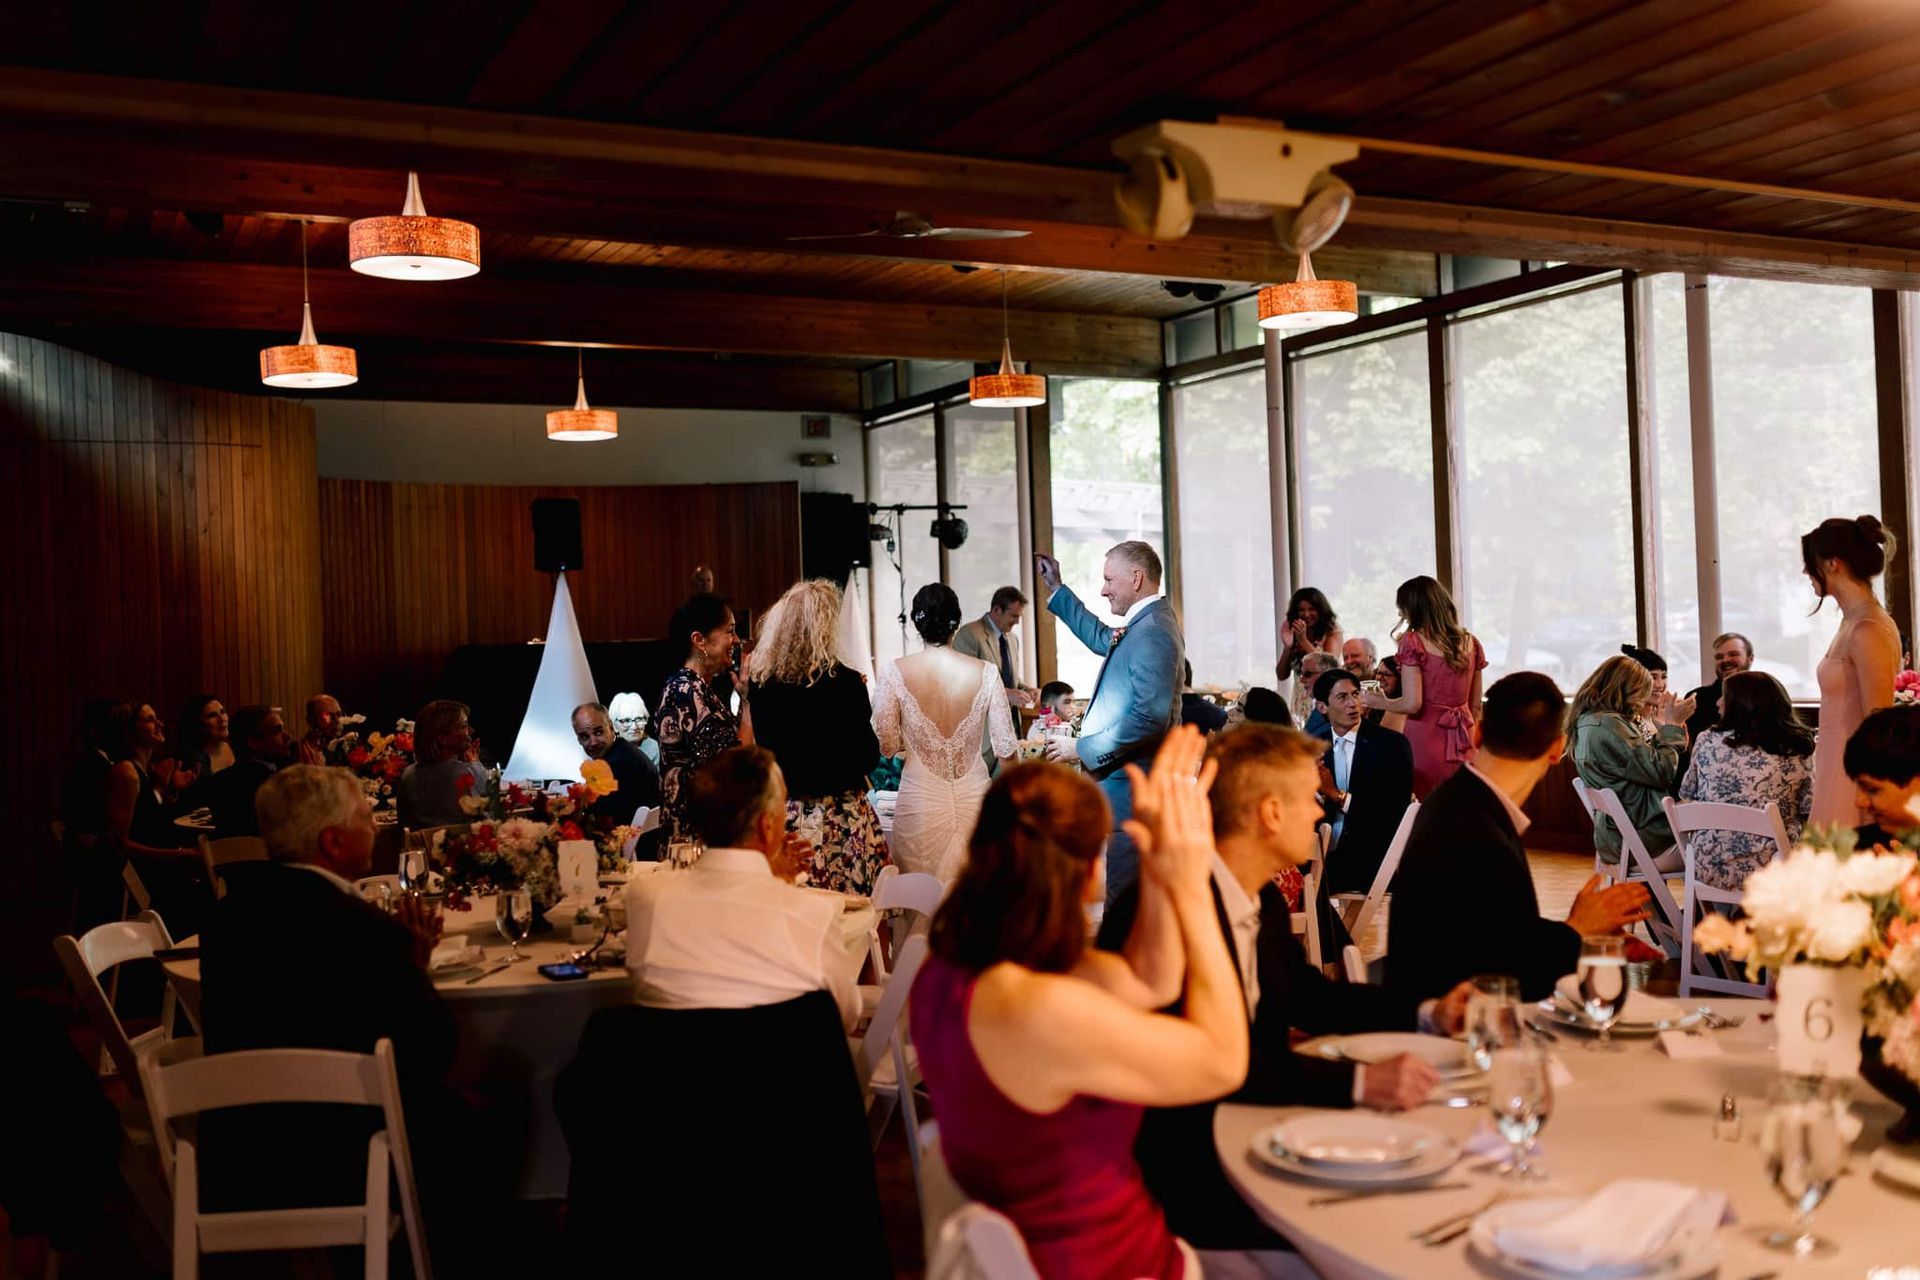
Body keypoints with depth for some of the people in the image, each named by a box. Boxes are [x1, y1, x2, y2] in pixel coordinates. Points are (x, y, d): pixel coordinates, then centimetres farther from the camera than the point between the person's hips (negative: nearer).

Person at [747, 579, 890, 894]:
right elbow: (869, 757, -6)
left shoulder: (762, 683, -1)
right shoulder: (845, 682, -13)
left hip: (785, 816, 5)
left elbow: (765, 748, 10)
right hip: (841, 819, -4)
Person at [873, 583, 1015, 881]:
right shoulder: (985, 673, -6)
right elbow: (1005, 748, -2)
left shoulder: (894, 673, -9)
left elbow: (886, 745, -5)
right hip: (974, 797, 1)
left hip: (920, 798, -1)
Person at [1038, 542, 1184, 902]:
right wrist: (1056, 588, 36)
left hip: (1133, 785, -11)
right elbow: (1102, 638, 36)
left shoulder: (1153, 632, -18)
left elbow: (1151, 717, -26)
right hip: (1126, 780, 11)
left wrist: (1083, 749, -18)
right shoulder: (1144, 624, 14)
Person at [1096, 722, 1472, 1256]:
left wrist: (1428, 1013, 11)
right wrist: (1358, 1081, -30)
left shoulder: (1264, 901, 6)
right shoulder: (1163, 909, -23)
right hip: (1176, 1166, -8)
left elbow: (1305, 996, 21)